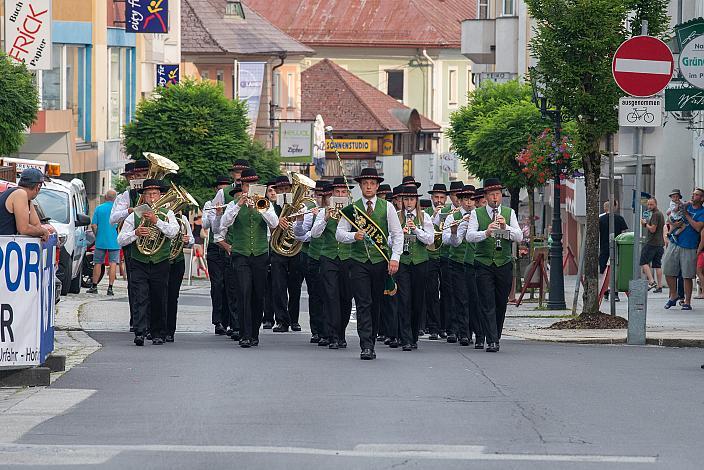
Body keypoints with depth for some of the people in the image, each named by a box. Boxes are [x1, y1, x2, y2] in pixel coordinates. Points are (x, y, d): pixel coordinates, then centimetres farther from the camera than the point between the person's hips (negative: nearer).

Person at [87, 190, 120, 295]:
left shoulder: (99, 208, 0)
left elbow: (94, 225, 0)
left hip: (100, 241, 1)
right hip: (114, 242, -1)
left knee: (98, 263, 10)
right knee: (113, 263, 1)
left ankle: (94, 286, 12)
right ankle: (110, 288, -3)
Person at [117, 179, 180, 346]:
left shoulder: (167, 214, 8)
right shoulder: (134, 216, 7)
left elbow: (173, 231, -11)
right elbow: (121, 240, 4)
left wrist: (156, 221, -21)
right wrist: (136, 233, -14)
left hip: (160, 264, 1)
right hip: (139, 264, -1)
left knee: (159, 301, 5)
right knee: (140, 299, -12)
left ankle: (158, 334, 15)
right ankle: (139, 333, -18)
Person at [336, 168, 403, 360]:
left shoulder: (387, 207, 5)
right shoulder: (352, 209, 6)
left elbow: (397, 234, 4)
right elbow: (339, 234, 5)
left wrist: (395, 258, -7)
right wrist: (354, 236, -15)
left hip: (381, 262, 1)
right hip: (359, 262, -1)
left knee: (376, 304, 5)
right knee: (363, 304, -9)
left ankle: (371, 343, 14)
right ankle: (366, 346, -14)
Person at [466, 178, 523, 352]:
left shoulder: (509, 213, 8)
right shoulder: (476, 214, 3)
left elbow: (519, 237, -1)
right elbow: (469, 236, -11)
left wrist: (505, 227, -19)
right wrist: (486, 232, -29)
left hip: (504, 264, 2)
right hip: (484, 264, -2)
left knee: (501, 304, 8)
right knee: (487, 304, -8)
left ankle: (496, 337, 23)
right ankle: (492, 341, -12)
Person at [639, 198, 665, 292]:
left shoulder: (655, 215, -13)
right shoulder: (661, 214, 18)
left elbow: (653, 229, -20)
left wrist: (645, 224, -5)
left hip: (651, 243, -9)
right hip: (660, 244, 9)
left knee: (643, 262, -6)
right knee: (657, 265, 8)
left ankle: (651, 282, -17)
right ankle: (659, 286, 4)